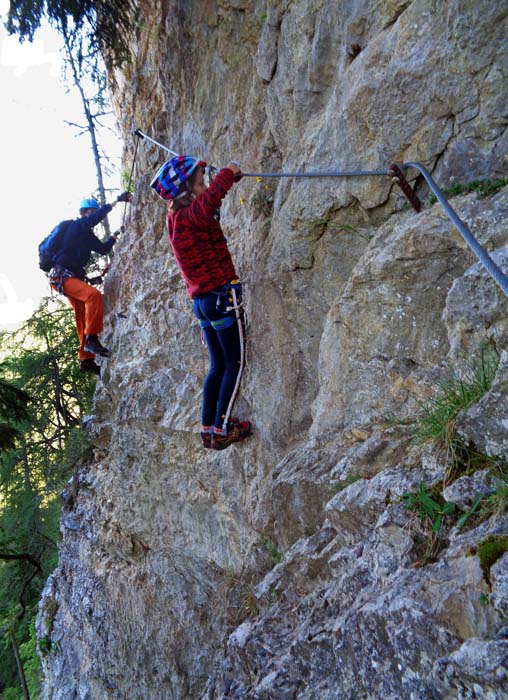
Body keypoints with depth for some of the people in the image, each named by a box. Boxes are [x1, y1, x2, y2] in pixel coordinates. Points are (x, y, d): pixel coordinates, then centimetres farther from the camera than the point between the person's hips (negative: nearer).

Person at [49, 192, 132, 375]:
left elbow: (103, 249, 29)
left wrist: (115, 235, 20)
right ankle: (91, 339, -30)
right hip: (62, 275, -10)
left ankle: (86, 359, 10)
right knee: (93, 295, -32)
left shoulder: (87, 234, 20)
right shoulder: (76, 225, -5)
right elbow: (97, 217, -23)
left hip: (73, 276, 10)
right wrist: (117, 200, -26)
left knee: (83, 318, 6)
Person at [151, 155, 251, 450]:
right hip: (222, 294, -9)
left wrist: (228, 178, 30)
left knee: (219, 365, 15)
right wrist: (228, 172, -22)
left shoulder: (176, 216, 14)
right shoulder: (191, 215, -13)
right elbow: (210, 198, -37)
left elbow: (206, 200, 35)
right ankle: (222, 429, -1)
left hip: (202, 299, 9)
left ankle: (208, 429, 18)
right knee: (235, 363, 0)